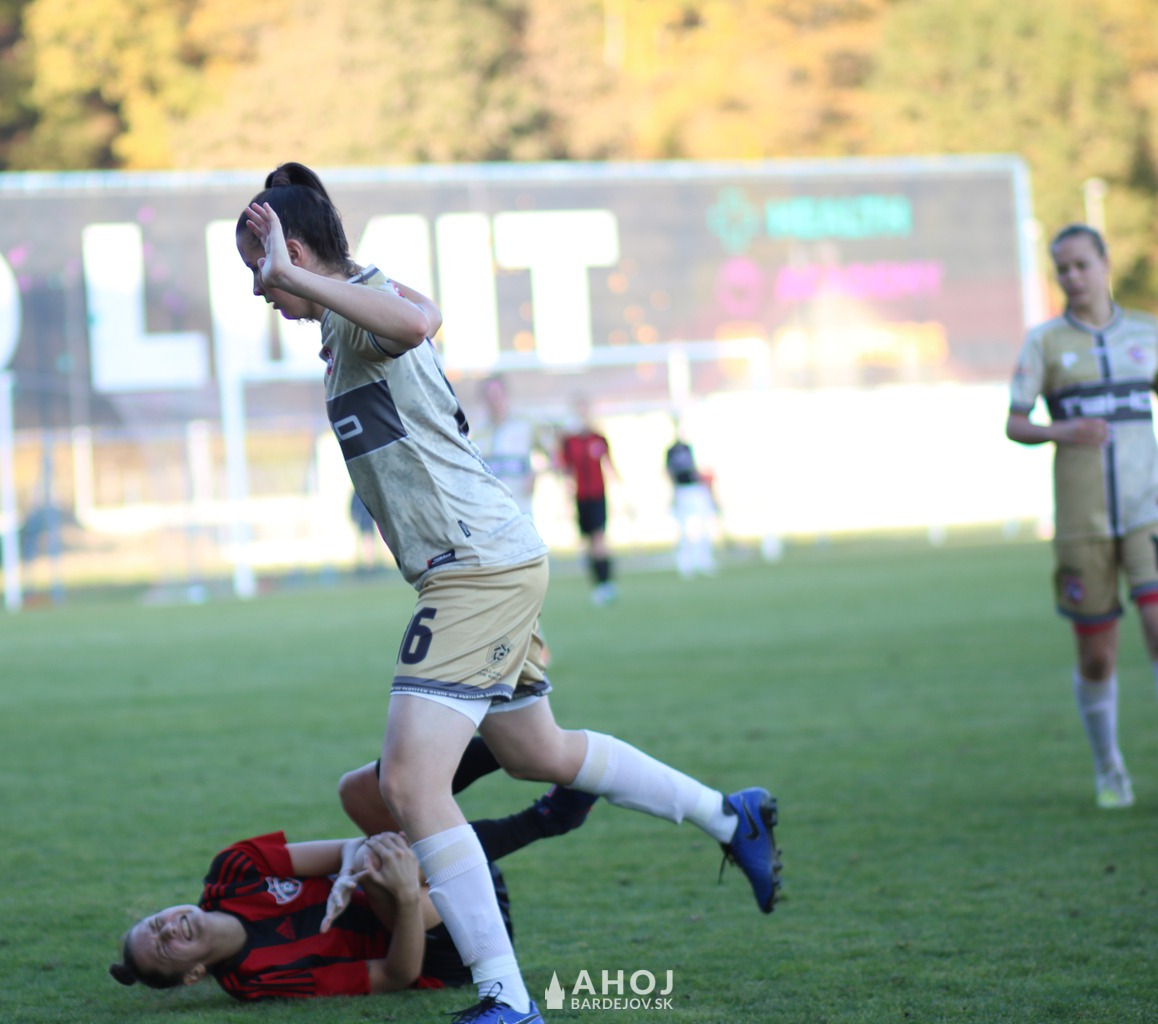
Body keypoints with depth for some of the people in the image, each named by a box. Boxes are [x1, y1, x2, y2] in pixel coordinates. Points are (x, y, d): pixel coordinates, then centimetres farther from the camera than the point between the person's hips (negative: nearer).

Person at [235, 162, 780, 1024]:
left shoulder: (365, 298, -14)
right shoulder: (347, 317, 16)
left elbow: (418, 320, -40)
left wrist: (296, 278, -39)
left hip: (481, 567, -11)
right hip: (493, 565, 11)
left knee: (410, 782, -18)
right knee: (538, 755, 27)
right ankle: (732, 817, 42)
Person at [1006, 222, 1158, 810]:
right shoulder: (1045, 341, 3)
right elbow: (1014, 425, -2)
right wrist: (1061, 432, -21)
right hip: (1081, 518, -1)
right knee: (1096, 658, 4)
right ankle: (1108, 768, 25)